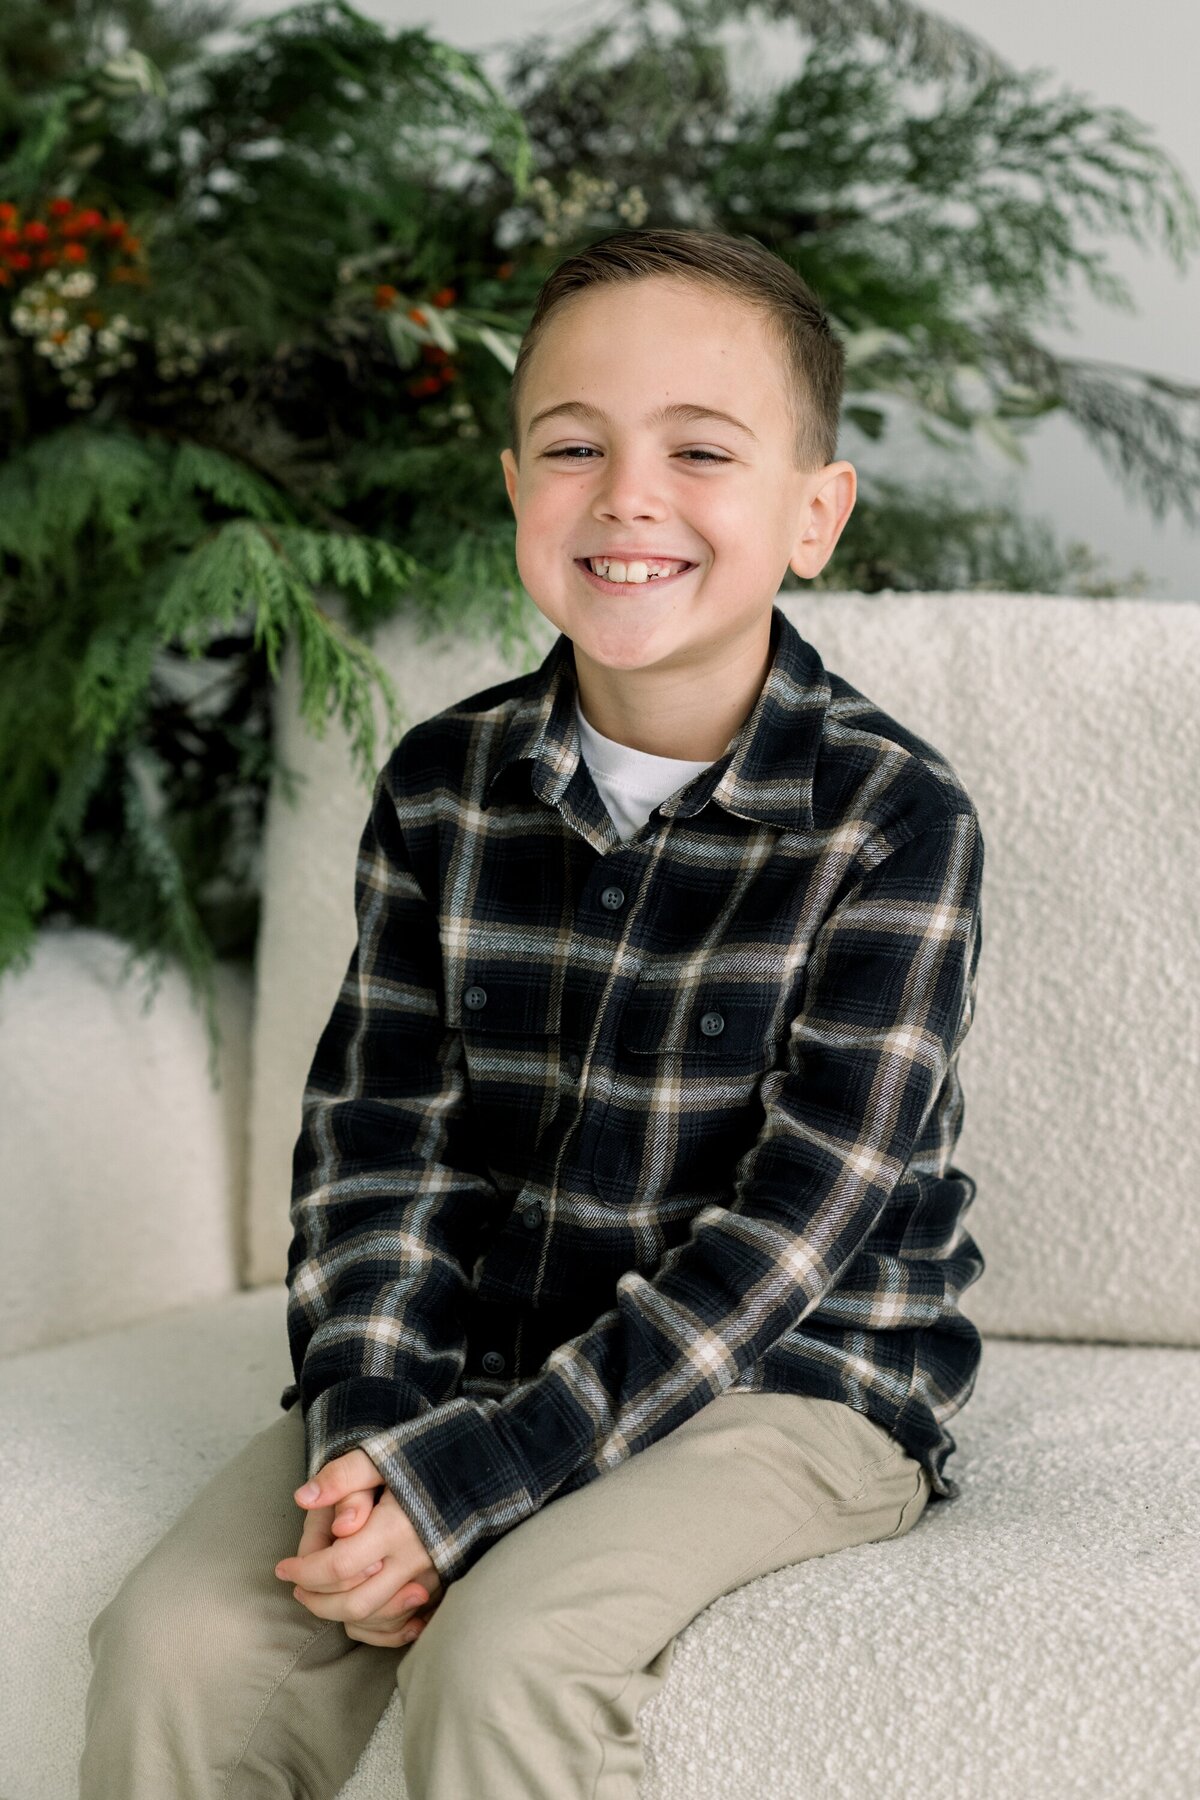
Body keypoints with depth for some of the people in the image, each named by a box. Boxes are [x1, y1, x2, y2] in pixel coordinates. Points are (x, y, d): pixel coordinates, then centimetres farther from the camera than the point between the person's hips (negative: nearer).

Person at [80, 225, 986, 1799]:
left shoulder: (895, 819, -13)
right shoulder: (445, 784, 2)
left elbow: (791, 1228, -18)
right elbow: (376, 1137, 0)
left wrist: (456, 1483, -23)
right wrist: (368, 1430, -19)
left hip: (792, 1385, -4)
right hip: (470, 1359, 4)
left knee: (509, 1656, -30)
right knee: (176, 1644, -17)